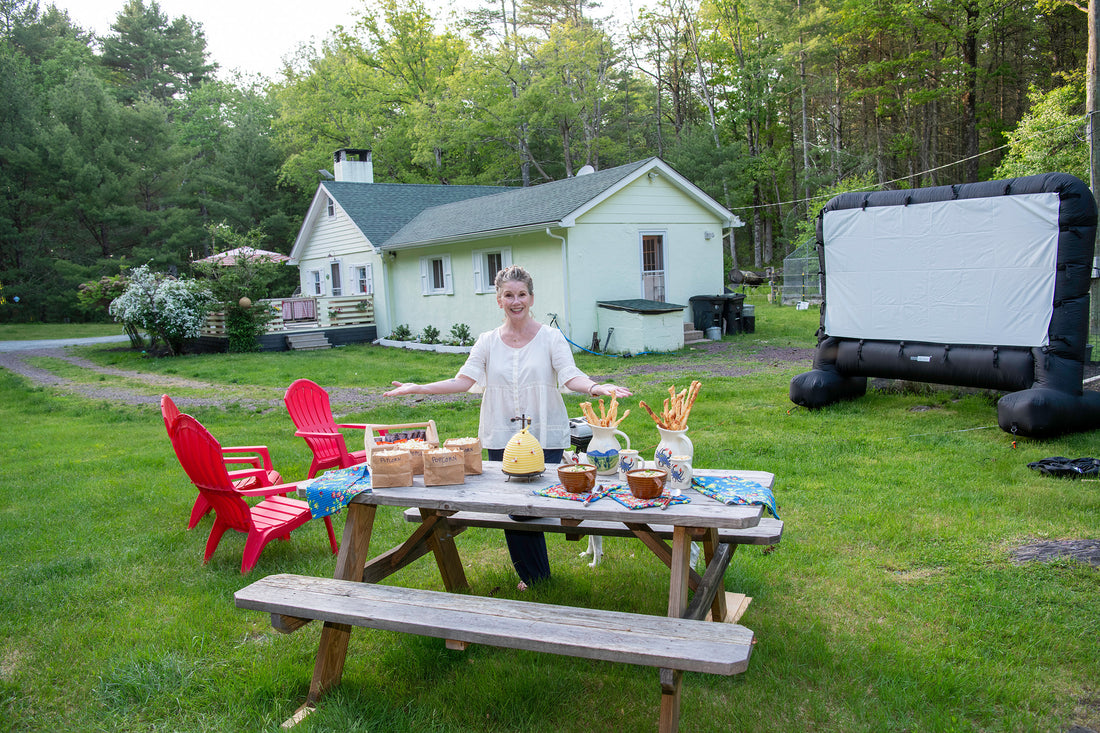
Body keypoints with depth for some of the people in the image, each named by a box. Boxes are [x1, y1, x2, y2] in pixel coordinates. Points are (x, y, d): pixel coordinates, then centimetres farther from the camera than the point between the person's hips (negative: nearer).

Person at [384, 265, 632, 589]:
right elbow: (463, 380, 3)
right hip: (501, 439, 3)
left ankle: (535, 576, 15)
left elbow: (571, 376, -11)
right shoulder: (488, 341, 9)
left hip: (544, 437, -3)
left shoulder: (551, 337, 1)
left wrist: (597, 387, -31)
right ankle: (530, 574, 24)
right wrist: (418, 388, -7)